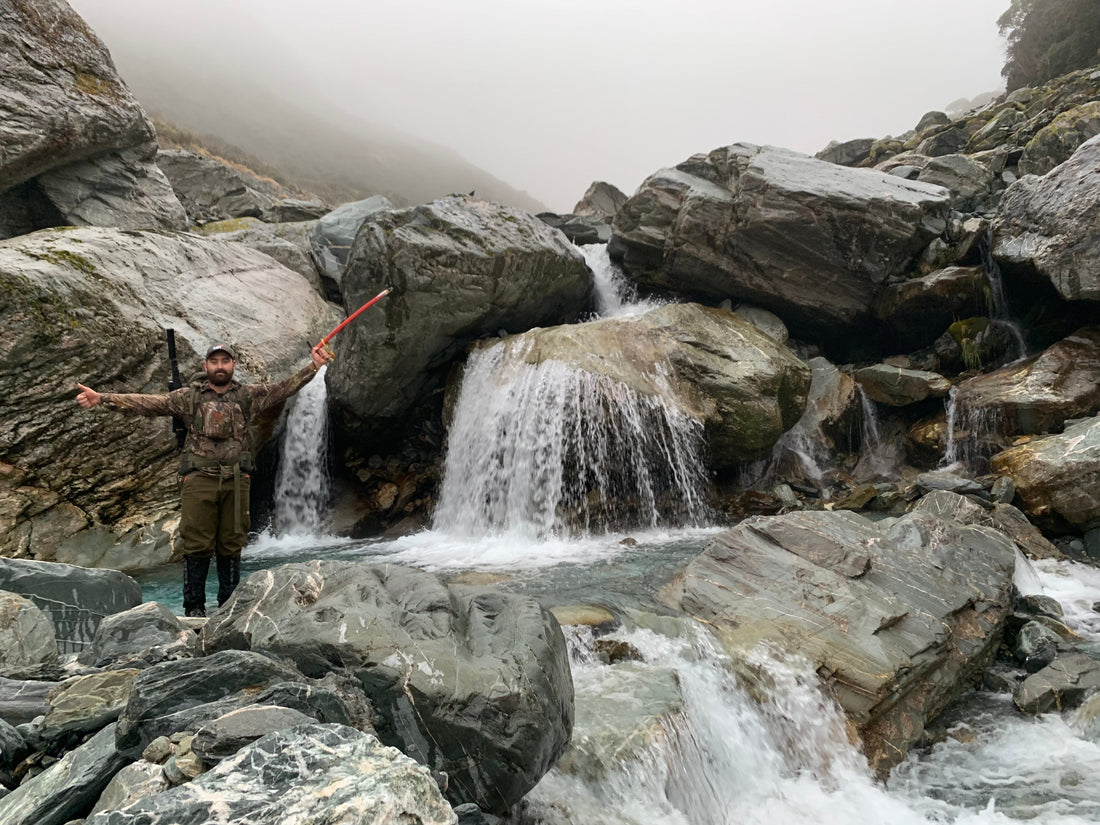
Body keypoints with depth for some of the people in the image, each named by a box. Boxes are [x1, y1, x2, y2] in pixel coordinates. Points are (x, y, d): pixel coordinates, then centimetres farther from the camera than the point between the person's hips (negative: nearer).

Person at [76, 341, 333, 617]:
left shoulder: (249, 395, 11)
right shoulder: (188, 397, 9)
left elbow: (285, 388, 2)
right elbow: (148, 403, 3)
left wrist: (313, 366, -10)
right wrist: (102, 398, -6)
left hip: (236, 481, 1)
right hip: (198, 480, -1)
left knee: (231, 547, 6)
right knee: (197, 546, -1)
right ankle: (194, 607, 10)